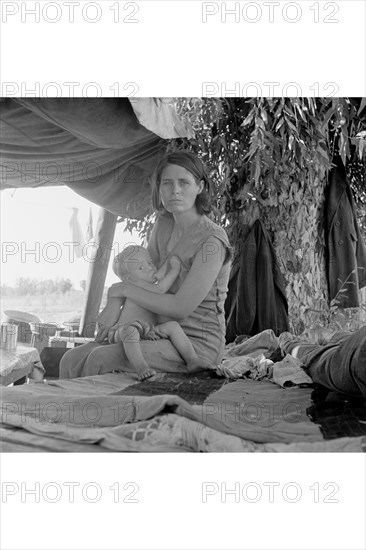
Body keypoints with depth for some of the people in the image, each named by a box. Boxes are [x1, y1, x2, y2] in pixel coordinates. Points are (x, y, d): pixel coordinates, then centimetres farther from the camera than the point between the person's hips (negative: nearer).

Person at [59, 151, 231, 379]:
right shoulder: (164, 224, 6)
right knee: (72, 360, -5)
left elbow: (180, 308, -23)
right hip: (165, 335, 7)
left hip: (198, 343, -7)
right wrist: (114, 303, -7)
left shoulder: (212, 240, -19)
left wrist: (120, 289, -14)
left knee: (102, 359, -25)